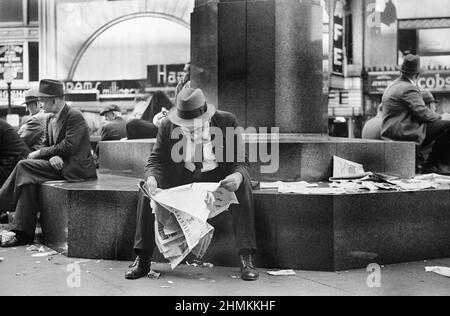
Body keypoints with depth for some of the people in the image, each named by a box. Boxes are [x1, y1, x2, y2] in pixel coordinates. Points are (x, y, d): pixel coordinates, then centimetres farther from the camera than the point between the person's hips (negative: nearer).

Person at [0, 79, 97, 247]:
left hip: (76, 168, -8)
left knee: (25, 166, -18)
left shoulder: (75, 116, -13)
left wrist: (40, 153, -12)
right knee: (29, 178, -16)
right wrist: (51, 156, -12)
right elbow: (46, 144, 13)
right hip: (60, 164, 8)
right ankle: (24, 233, -13)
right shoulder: (50, 119, 15)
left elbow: (68, 147, -20)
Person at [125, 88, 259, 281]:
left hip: (219, 179, -1)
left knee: (243, 187, -31)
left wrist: (238, 176, -34)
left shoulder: (227, 122, -11)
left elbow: (241, 162, -9)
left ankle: (246, 259, -27)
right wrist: (152, 178, -31)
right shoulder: (168, 126, -7)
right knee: (147, 191, -22)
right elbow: (156, 160, -6)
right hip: (180, 180, 2)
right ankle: (142, 260, -13)